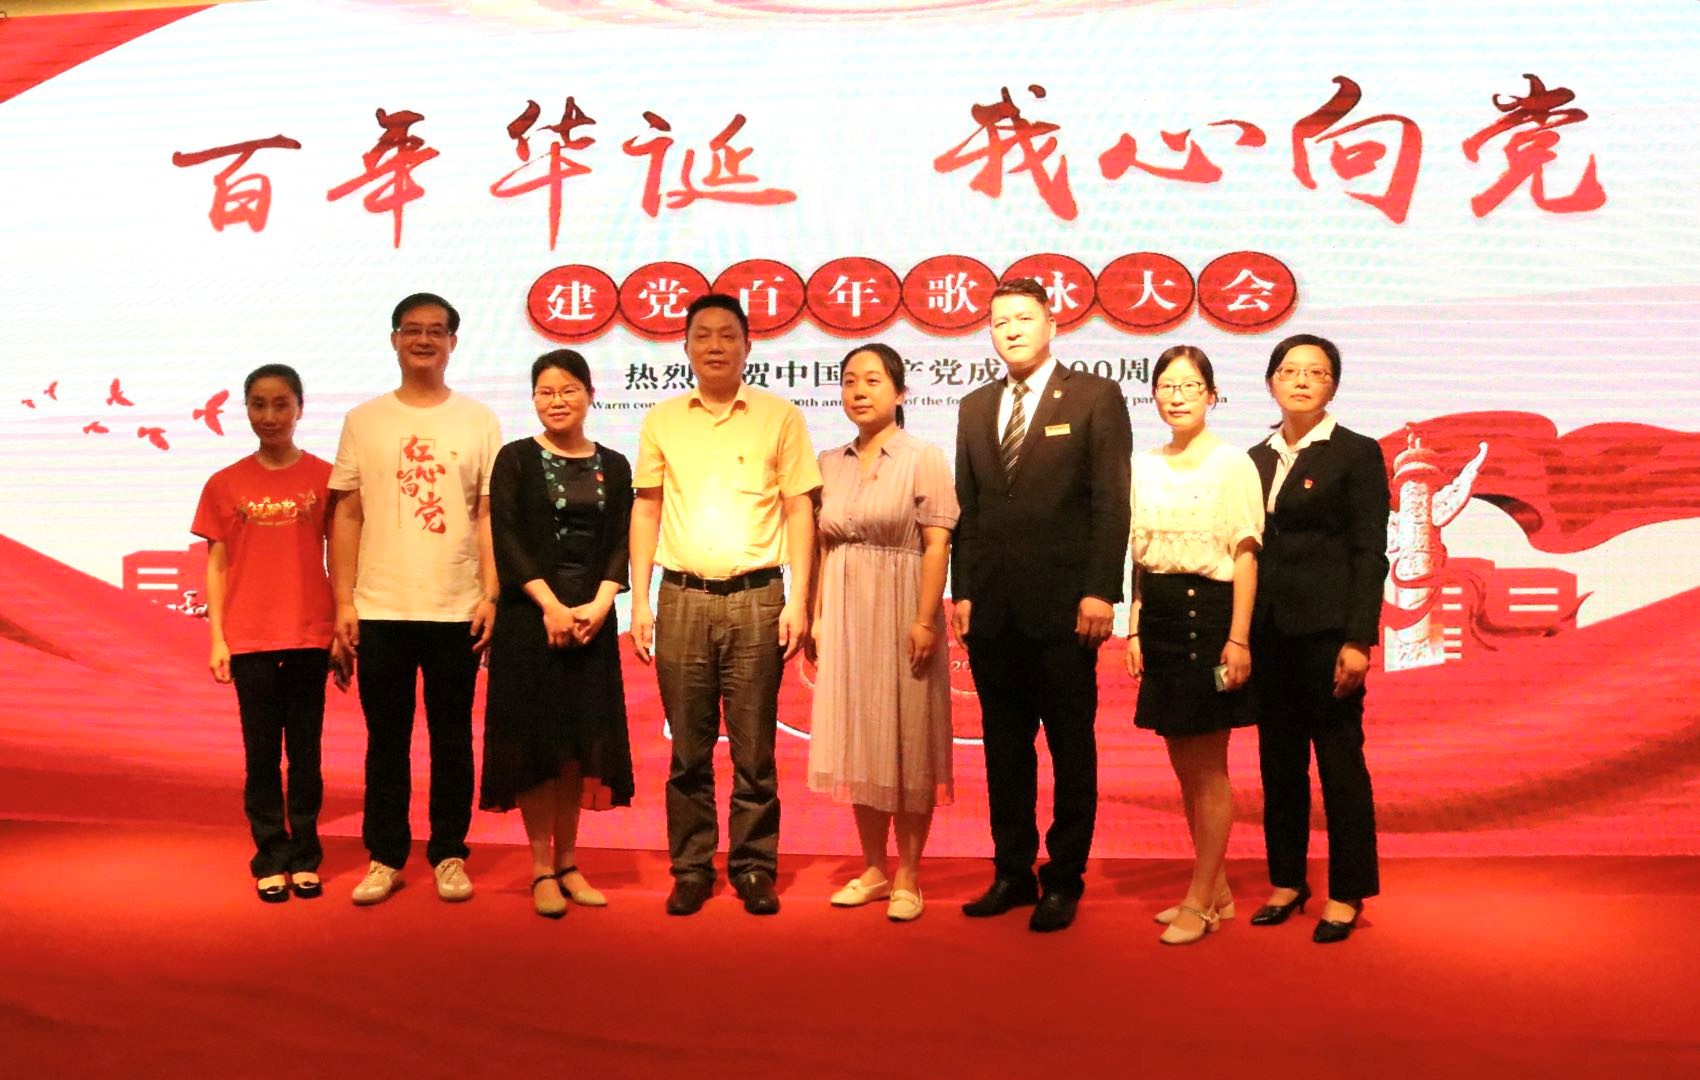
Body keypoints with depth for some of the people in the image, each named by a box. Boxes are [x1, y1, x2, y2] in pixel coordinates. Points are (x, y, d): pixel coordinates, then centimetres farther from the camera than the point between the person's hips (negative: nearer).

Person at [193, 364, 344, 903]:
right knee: (262, 753, 6)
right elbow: (217, 565, 6)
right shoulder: (226, 484, 4)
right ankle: (270, 858, 16)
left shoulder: (324, 477, 1)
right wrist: (216, 639, 0)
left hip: (310, 636, -1)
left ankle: (305, 857, 17)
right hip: (250, 638, 1)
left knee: (305, 751, 7)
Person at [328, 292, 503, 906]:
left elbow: (488, 515, 3)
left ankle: (449, 855, 19)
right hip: (380, 609, 1)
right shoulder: (365, 420, 7)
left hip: (457, 611, 0)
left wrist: (490, 595, -5)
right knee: (386, 740, 8)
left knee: (452, 739, 7)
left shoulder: (478, 421, 6)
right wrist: (344, 600, 0)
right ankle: (385, 858, 20)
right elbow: (346, 515, 6)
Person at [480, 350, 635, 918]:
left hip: (592, 616, 3)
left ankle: (567, 860, 18)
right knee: (535, 737, 0)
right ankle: (542, 867, 9)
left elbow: (620, 544, 4)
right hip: (529, 616, -2)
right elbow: (506, 540, -6)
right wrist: (551, 605, -14)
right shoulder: (515, 460, 2)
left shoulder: (613, 465, 9)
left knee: (580, 739, 6)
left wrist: (599, 605, -11)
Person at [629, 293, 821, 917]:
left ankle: (754, 868, 16)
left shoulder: (780, 417, 4)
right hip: (681, 598, 2)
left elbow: (799, 510, 3)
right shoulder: (662, 420, 10)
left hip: (755, 597, -1)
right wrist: (640, 601, 4)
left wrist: (798, 602, -4)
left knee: (754, 749, 4)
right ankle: (691, 869, 19)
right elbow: (646, 510, 11)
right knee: (688, 749, 8)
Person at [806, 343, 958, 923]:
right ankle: (873, 868, 21)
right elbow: (820, 546, 10)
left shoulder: (924, 458, -3)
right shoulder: (830, 463, 11)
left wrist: (925, 620, -16)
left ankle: (907, 876, 12)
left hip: (901, 613, -4)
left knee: (908, 741, 2)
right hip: (845, 614, 5)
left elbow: (937, 545, -9)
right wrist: (815, 615, 2)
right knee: (858, 741, 9)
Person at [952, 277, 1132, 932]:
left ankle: (1064, 879, 17)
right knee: (1004, 747, 11)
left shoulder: (1095, 398, 1)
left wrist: (1100, 593, -13)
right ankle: (1012, 872, 22)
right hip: (992, 609, 5)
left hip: (1063, 607, -4)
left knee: (1071, 750, 5)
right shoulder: (975, 408, 15)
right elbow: (967, 508, 13)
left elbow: (1111, 502, -6)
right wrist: (962, 592, 6)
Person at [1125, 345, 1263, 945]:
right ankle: (1216, 888, 25)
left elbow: (1245, 555, -9)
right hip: (1160, 620, 6)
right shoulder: (1145, 466, 11)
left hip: (1209, 614, -6)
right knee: (1184, 766, 12)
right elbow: (1140, 556, 12)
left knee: (1208, 767, 2)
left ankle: (1199, 902, 12)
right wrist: (1135, 630, 6)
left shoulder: (1232, 463, -5)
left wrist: (1238, 637, -15)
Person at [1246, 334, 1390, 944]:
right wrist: (1241, 633, 6)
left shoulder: (1357, 454, -1)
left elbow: (1370, 554, -6)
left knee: (1340, 763, 2)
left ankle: (1346, 895, 13)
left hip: (1327, 631, -5)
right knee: (1279, 761, 11)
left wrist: (1358, 640, -14)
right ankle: (1287, 881, 23)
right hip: (1268, 632, 5)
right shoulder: (1257, 459, 13)